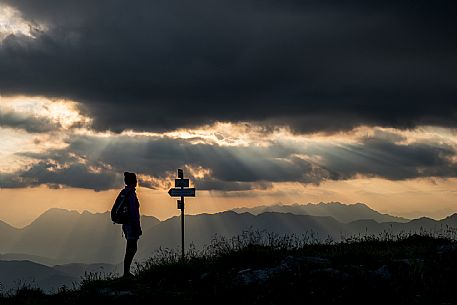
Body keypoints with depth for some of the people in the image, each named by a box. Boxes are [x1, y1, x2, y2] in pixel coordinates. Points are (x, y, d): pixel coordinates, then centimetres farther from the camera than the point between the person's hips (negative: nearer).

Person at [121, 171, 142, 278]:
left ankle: (127, 272, 21)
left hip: (126, 224, 10)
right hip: (132, 224, -10)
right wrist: (137, 228, -17)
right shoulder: (131, 194, -17)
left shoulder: (124, 193, 12)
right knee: (131, 249, -5)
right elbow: (133, 212, -20)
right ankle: (126, 273, -3)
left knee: (132, 248, 17)